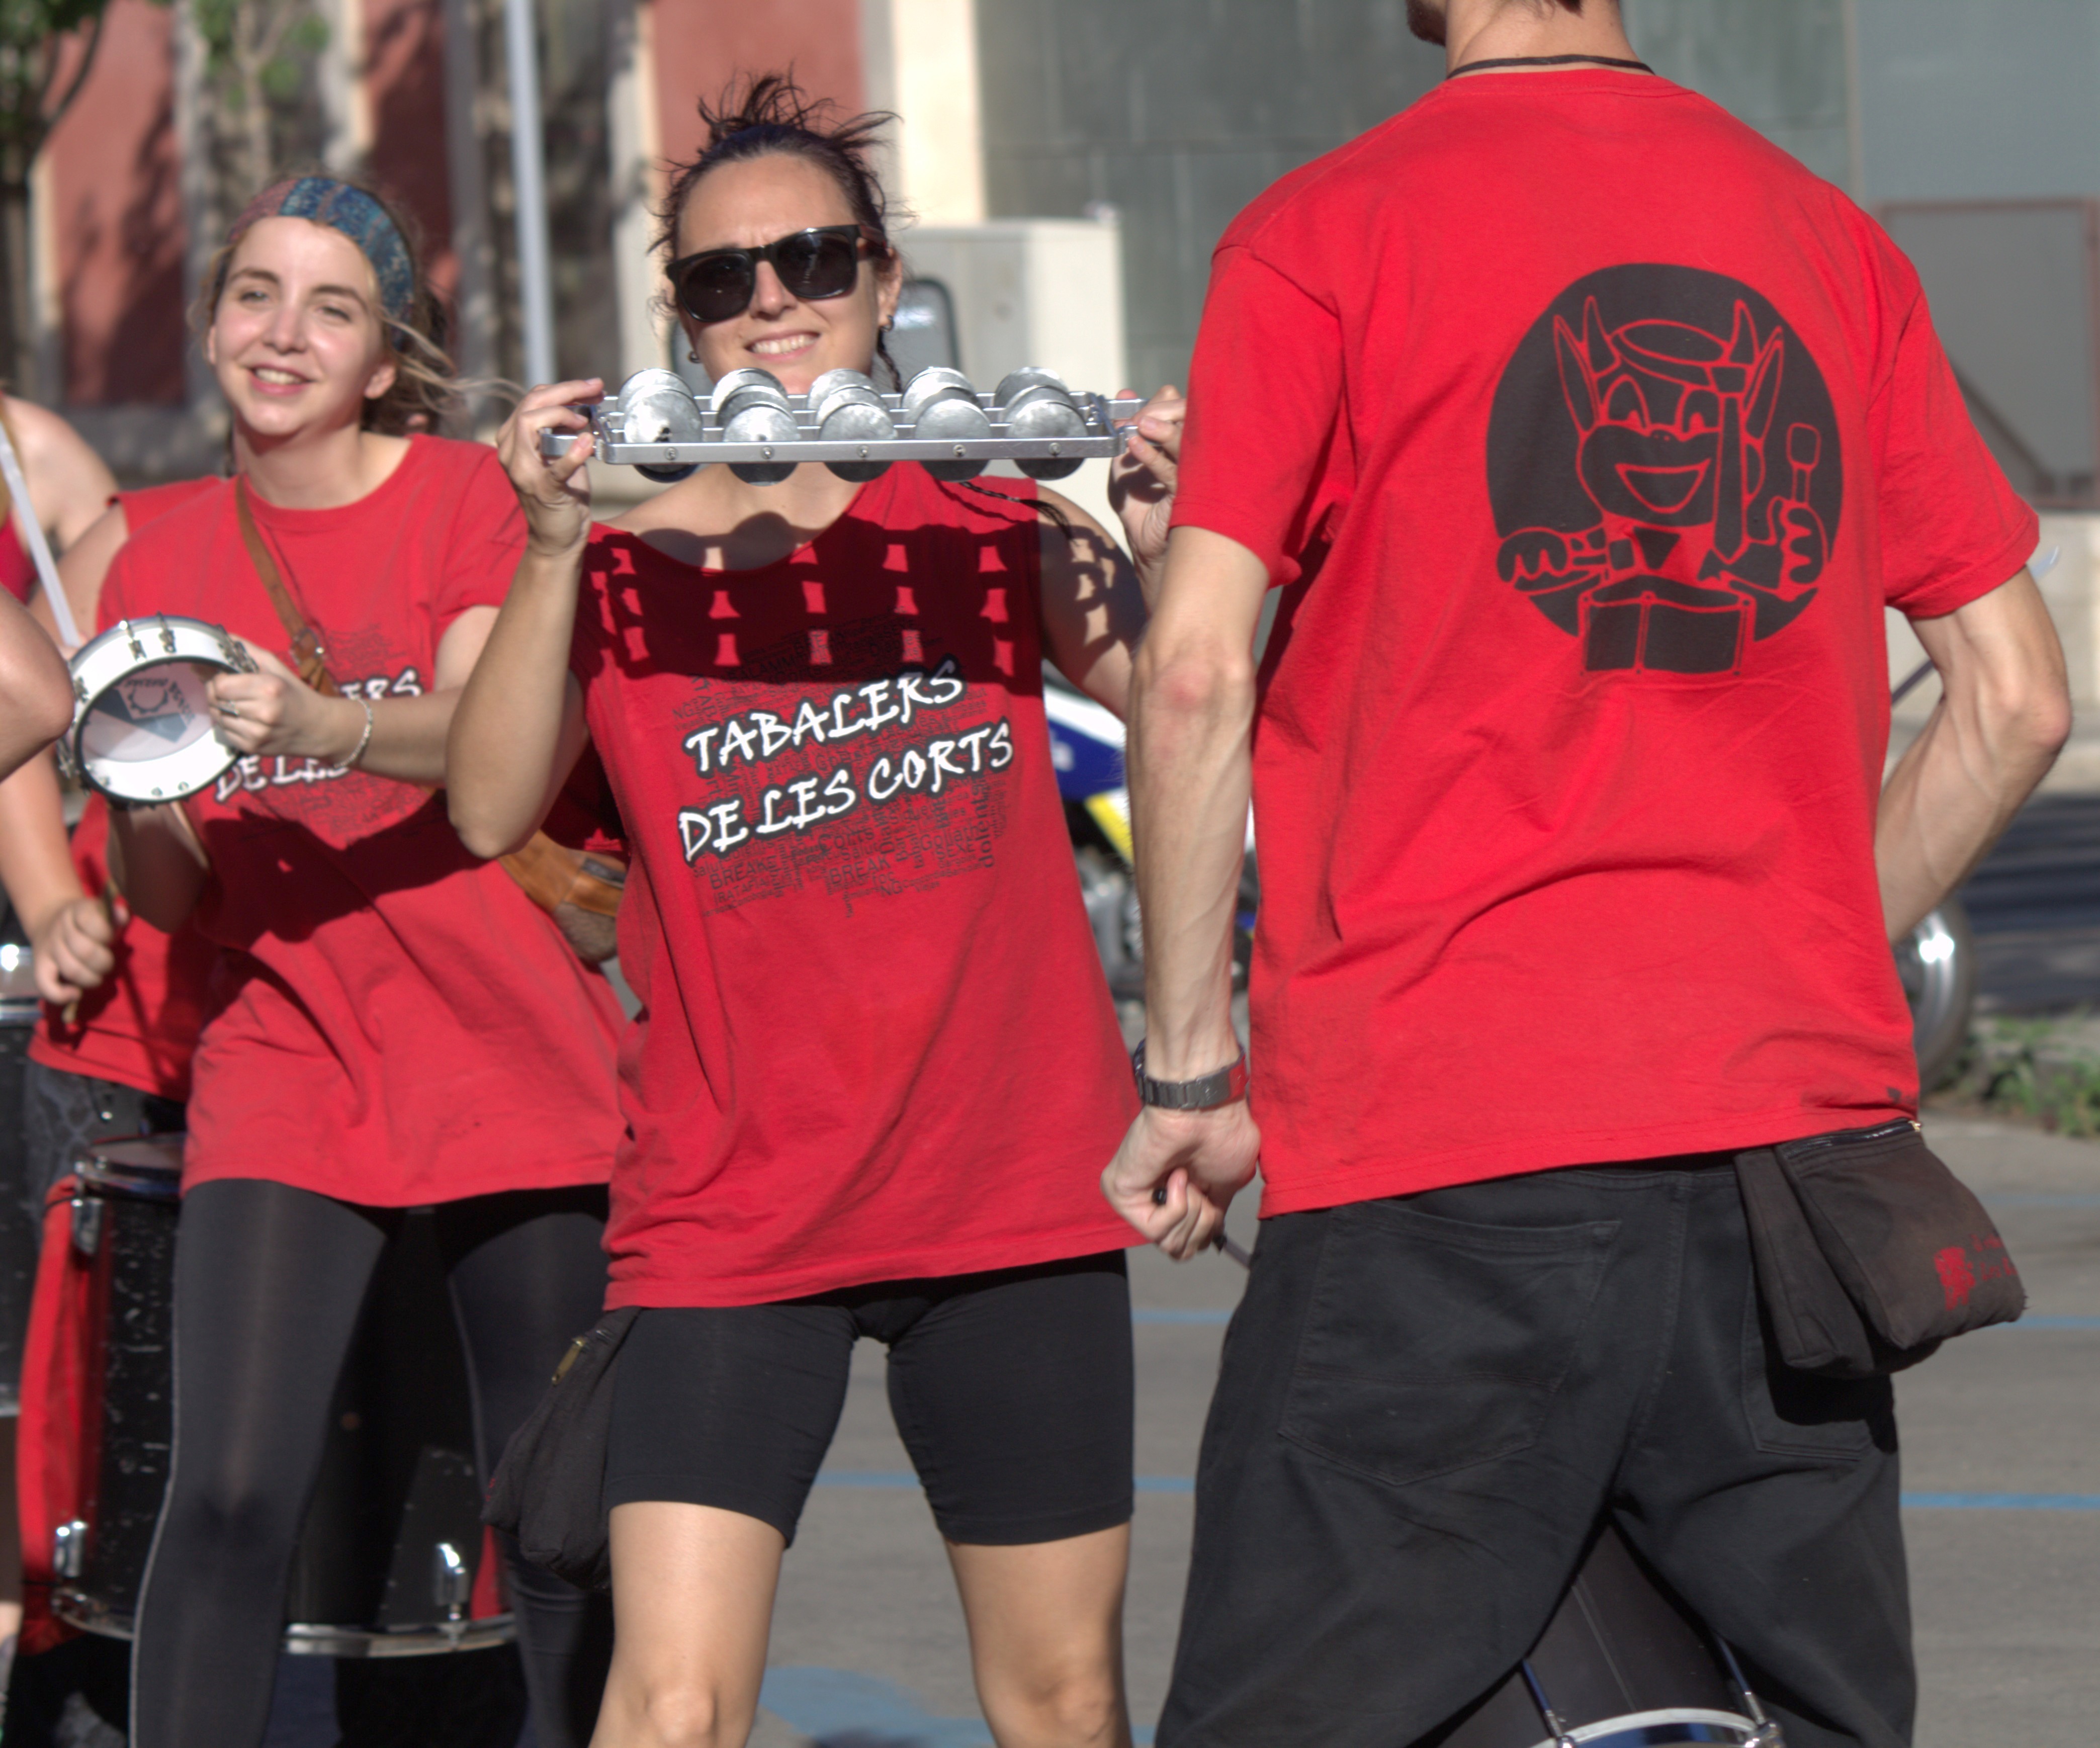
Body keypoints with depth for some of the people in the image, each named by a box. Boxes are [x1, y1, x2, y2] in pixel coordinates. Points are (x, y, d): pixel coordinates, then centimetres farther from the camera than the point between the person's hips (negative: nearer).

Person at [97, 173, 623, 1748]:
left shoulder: (469, 498, 1)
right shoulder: (162, 562, 10)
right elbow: (163, 898, 8)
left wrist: (324, 724, -35)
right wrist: (140, 801, -15)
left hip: (513, 1070, -2)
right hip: (280, 1074, 2)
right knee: (228, 1497, -14)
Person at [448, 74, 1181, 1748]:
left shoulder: (994, 521, 7)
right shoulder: (624, 558, 2)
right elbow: (490, 810, -11)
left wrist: (1170, 555, -16)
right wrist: (554, 554, -22)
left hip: (1019, 1189, 2)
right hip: (728, 1215, -2)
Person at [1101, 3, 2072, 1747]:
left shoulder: (1325, 234, -2)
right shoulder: (1832, 242, 12)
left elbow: (1194, 669, -9)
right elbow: (2017, 694, 12)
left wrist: (1191, 1067, -1)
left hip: (1436, 1130, -4)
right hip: (1799, 1101, 5)